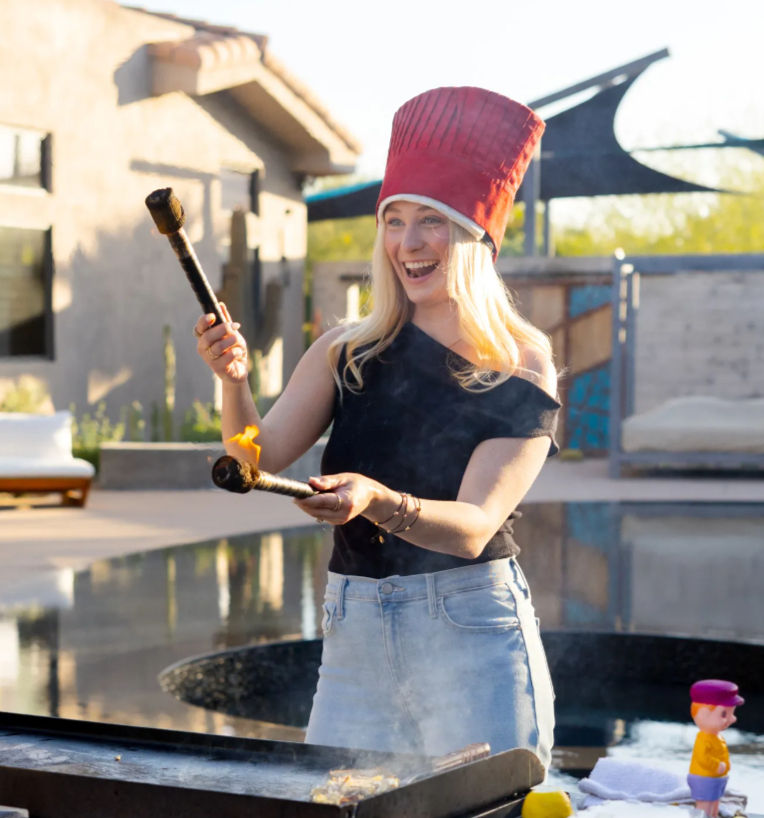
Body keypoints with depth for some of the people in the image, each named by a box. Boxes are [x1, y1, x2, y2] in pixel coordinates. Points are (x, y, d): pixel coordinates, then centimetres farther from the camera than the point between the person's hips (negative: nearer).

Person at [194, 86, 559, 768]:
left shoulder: (521, 367, -3)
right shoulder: (347, 353, 7)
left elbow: (473, 528, -13)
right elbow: (265, 455, -4)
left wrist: (378, 501, -31)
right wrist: (234, 380, -23)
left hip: (473, 638, -3)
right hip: (355, 638, 3)